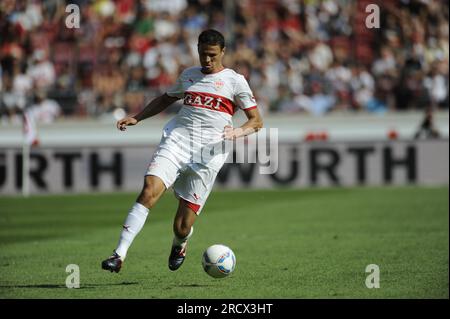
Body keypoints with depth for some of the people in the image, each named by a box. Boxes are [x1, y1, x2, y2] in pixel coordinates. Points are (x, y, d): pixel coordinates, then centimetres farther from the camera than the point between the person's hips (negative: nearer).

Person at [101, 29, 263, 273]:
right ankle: (119, 255, -27)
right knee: (149, 191, -25)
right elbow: (166, 99, 35)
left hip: (207, 154, -3)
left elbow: (256, 121, 7)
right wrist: (136, 118, 23)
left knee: (182, 227, -4)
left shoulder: (234, 81, 7)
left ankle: (179, 245, 35)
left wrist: (239, 132, -14)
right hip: (176, 141, 3)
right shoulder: (188, 75, 18)